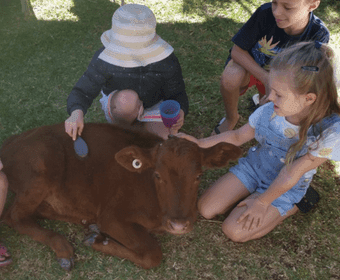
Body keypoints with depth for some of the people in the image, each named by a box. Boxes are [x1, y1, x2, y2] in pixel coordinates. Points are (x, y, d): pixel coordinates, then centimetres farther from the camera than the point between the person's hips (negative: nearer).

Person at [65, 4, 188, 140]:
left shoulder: (166, 61, -28)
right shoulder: (105, 58, -30)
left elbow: (177, 94, -16)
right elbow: (82, 92, -33)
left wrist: (179, 112, -41)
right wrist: (76, 112, -58)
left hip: (154, 106, 2)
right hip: (117, 107, -1)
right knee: (128, 99, -38)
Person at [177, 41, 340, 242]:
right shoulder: (269, 111, -20)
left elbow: (291, 175, -22)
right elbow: (238, 136, -2)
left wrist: (263, 202, -14)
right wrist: (200, 143, -12)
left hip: (286, 189, -3)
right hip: (253, 167, 4)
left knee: (235, 231, -13)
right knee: (206, 209, -6)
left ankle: (295, 206, 6)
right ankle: (251, 194, 16)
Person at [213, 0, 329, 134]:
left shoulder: (319, 36, -25)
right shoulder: (265, 13, -30)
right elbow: (237, 51, -21)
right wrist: (266, 79, -33)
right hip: (249, 64, -2)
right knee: (230, 77, -35)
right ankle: (231, 118, -4)